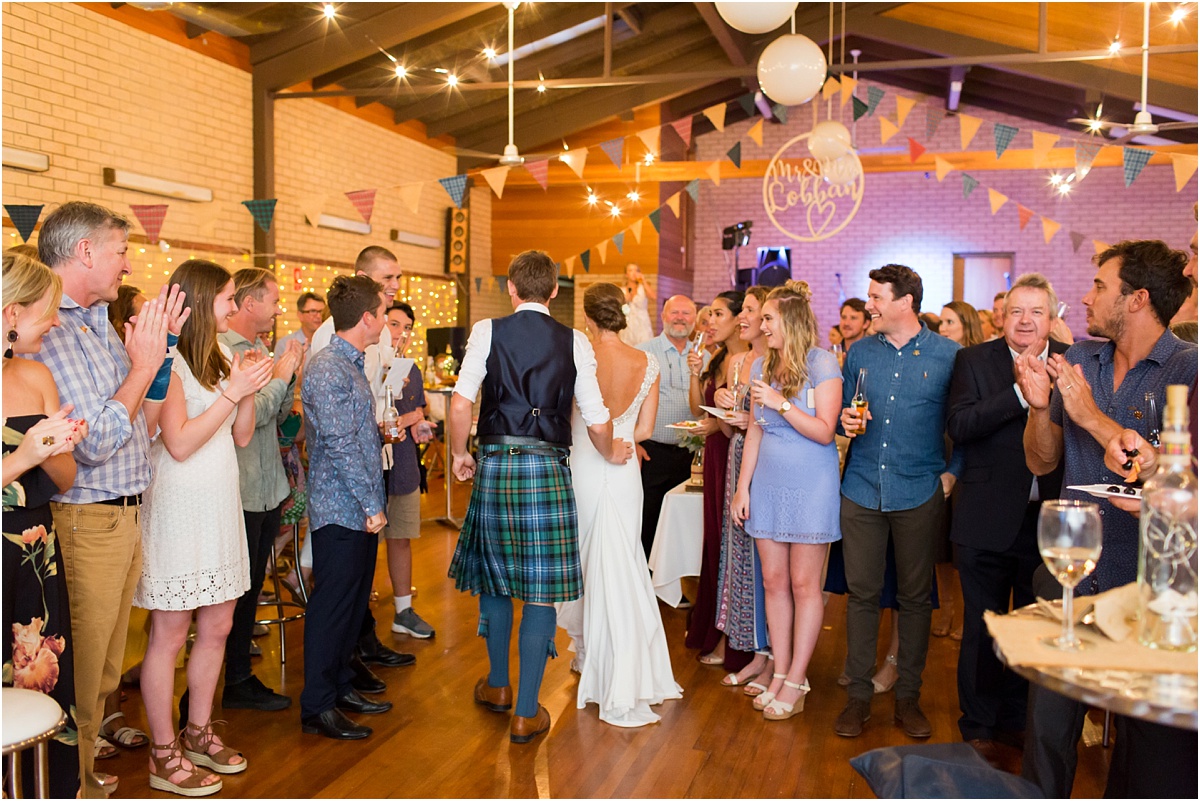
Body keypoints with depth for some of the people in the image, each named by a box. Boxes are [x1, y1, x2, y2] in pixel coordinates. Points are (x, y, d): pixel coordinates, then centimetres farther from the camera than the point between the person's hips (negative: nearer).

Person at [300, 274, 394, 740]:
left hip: (361, 510, 10)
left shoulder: (352, 365, 15)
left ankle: (341, 686, 29)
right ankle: (317, 709, 10)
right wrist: (371, 505, -19)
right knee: (331, 607, -1)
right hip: (340, 510, -10)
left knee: (356, 602, 16)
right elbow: (340, 445, -21)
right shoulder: (327, 368, -17)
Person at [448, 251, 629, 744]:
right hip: (548, 468, -1)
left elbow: (461, 403, -8)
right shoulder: (574, 342, 2)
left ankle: (497, 686, 35)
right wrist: (611, 454, 21)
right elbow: (597, 422, 1)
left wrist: (459, 454, 9)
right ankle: (527, 713, 11)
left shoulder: (487, 331, 1)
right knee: (541, 590, 5)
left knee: (493, 576, 19)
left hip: (494, 464, 1)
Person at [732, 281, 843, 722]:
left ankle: (796, 680, 11)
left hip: (810, 486, -5)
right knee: (774, 581, 8)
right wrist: (742, 486, 10)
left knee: (804, 585, 2)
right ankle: (780, 673, 18)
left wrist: (781, 403, -20)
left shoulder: (822, 364, -8)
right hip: (768, 484, 6)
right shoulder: (761, 367, 10)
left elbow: (824, 431, -13)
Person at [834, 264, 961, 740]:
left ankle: (908, 696, 21)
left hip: (919, 495, -2)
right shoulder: (859, 353, 8)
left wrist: (951, 472, -4)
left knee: (915, 596, 8)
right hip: (862, 491, 2)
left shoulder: (947, 355, 0)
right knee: (862, 593, 4)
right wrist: (846, 421, -5)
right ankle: (859, 695, 16)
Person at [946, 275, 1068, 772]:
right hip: (989, 520, -2)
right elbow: (958, 426, -19)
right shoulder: (975, 360, -4)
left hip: (1049, 520, 3)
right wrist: (1021, 394, -24)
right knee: (983, 627, 10)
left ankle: (1017, 721, 36)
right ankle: (979, 729, 26)